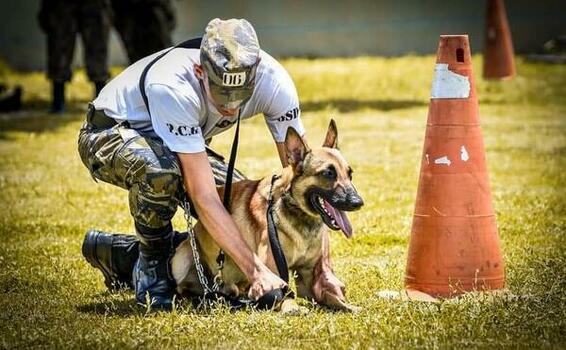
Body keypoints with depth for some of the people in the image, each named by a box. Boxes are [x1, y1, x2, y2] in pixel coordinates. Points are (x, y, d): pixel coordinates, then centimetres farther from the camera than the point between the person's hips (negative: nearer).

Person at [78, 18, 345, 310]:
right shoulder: (173, 89, -41)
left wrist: (323, 266, -27)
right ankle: (151, 268, -10)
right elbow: (204, 198, -42)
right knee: (162, 170, -39)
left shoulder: (273, 80, -26)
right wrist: (256, 272, -45)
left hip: (181, 145, 6)